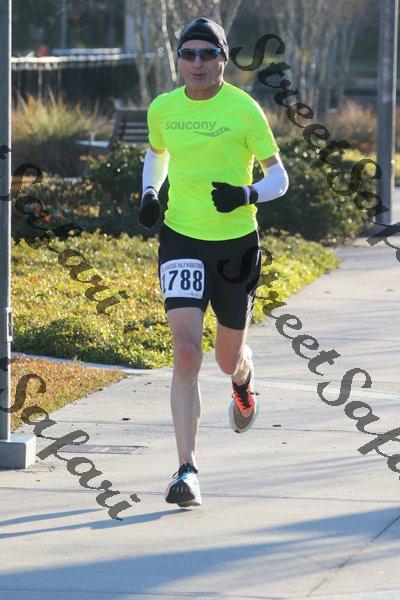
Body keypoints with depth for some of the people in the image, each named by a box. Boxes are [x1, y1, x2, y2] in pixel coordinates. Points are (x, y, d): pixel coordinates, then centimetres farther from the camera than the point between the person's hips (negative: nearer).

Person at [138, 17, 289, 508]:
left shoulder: (244, 109, -9)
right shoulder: (162, 109, 1)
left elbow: (279, 177, -5)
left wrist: (248, 195, -26)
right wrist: (149, 194, 4)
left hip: (236, 242, -1)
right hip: (182, 240, 1)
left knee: (228, 358, 15)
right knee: (186, 353, -16)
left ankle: (244, 383, 56)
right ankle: (187, 471, -15)